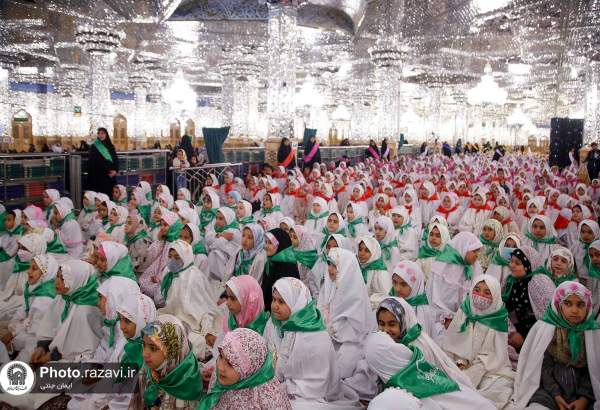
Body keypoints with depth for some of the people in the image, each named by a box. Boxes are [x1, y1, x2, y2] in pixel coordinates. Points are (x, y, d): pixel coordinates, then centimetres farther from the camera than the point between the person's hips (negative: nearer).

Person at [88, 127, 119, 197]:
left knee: (110, 194, -1)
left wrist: (115, 171, -6)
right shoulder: (93, 147, 1)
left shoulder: (111, 147, 11)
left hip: (110, 176, 4)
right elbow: (91, 162, -2)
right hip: (98, 177, -3)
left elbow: (116, 160, 10)